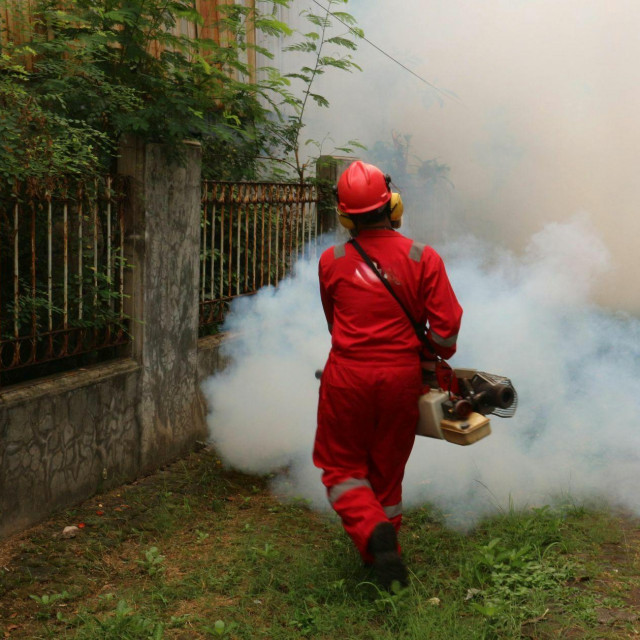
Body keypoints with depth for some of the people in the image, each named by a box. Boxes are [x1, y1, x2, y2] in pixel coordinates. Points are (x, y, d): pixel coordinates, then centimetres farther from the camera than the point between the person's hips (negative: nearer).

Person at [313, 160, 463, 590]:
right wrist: (432, 355, 9)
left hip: (348, 376, -1)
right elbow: (447, 325, -11)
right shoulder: (423, 258, -8)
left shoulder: (332, 261, -4)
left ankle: (373, 533, -11)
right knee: (388, 469, 18)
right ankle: (383, 553, 29)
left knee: (343, 466, 14)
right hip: (401, 377, 1)